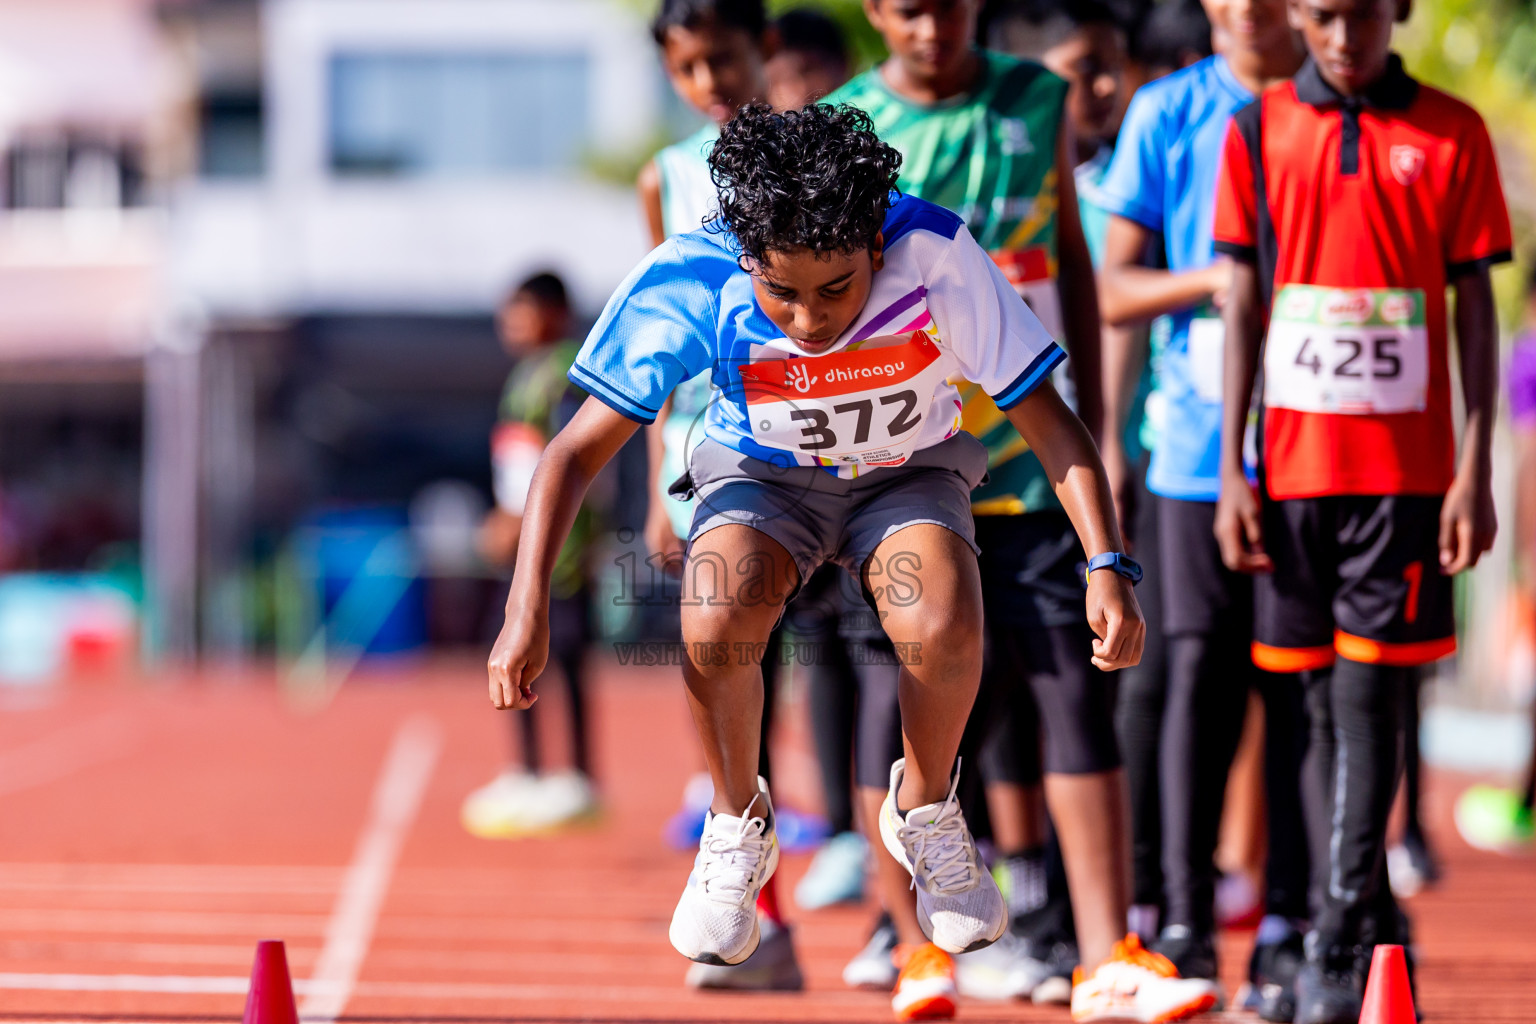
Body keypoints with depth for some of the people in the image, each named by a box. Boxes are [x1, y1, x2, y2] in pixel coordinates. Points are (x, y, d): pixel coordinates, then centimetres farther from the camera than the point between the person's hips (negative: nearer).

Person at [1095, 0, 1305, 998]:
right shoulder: (1166, 113, 6)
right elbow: (1114, 289, 6)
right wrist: (1211, 280, -11)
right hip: (1199, 442, 0)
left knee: (1308, 680, 0)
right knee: (1202, 674, -1)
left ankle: (1293, 922, 7)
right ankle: (1186, 920, 4)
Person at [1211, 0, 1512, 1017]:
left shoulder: (1452, 134, 1)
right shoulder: (1258, 131, 6)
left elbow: (1476, 306, 2)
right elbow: (1244, 304, 7)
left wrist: (1477, 469, -4)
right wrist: (1231, 466, 1)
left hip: (1406, 467, -2)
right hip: (1292, 465, 2)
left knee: (1369, 695, -6)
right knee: (1324, 702, 7)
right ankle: (1372, 917, 18)